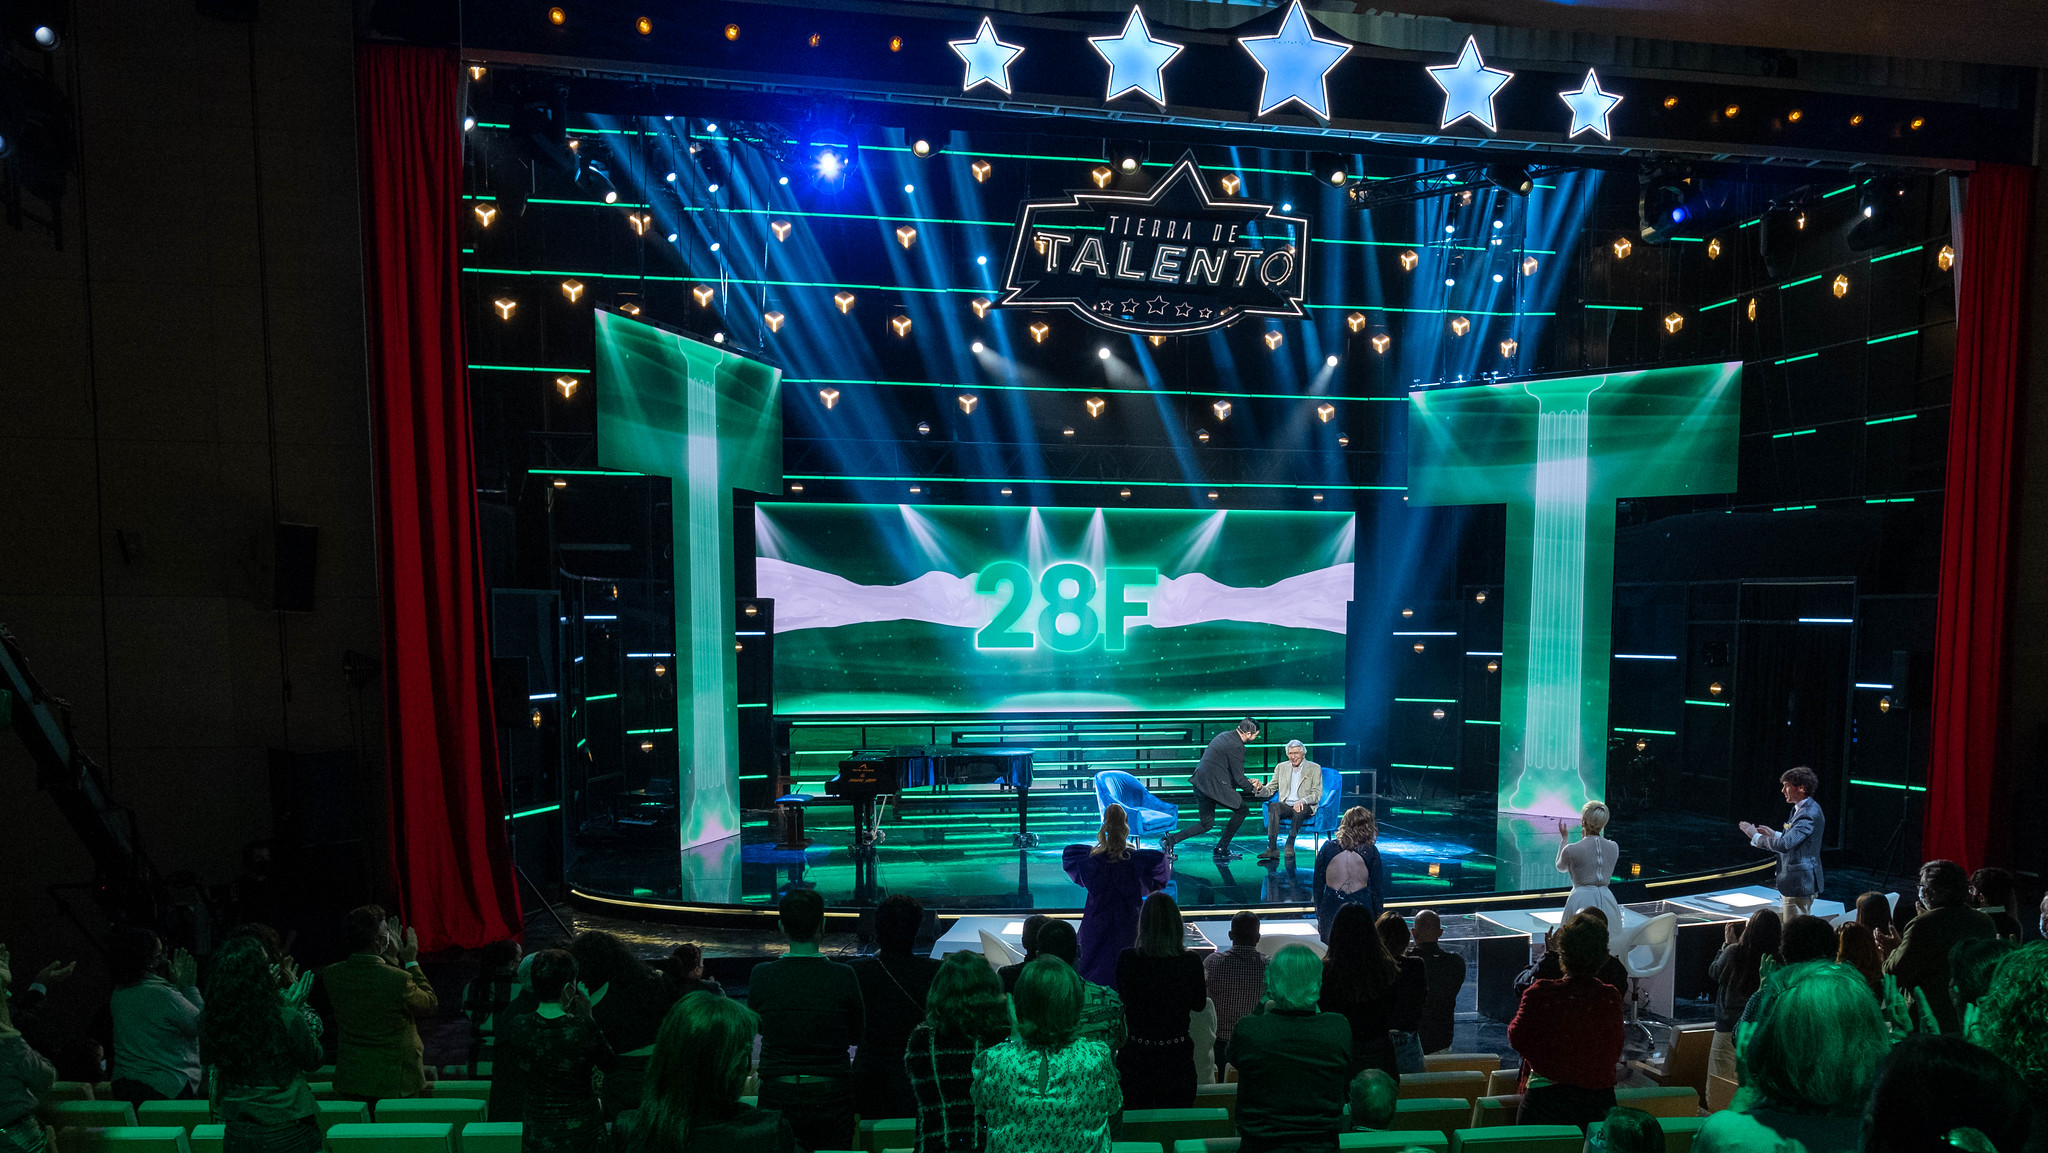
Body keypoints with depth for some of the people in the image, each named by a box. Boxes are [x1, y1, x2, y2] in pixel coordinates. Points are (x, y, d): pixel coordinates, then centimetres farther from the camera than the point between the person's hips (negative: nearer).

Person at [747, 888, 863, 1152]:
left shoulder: (761, 975, -11)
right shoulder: (844, 977, -13)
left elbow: (758, 1027, 7)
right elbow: (857, 1035, 1)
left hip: (776, 1099, 1)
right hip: (831, 1099, -1)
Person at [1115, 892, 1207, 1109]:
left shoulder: (1127, 959, -15)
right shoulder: (1191, 962, -12)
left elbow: (1122, 1001, 0)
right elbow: (1199, 1004, 3)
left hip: (1135, 1056, -1)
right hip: (1178, 1056, 1)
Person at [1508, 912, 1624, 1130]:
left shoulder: (1541, 994, -17)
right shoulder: (1612, 998, -8)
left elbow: (1517, 1038, -3)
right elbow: (1616, 1052, 6)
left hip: (1547, 1099, -3)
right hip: (1599, 1101, 3)